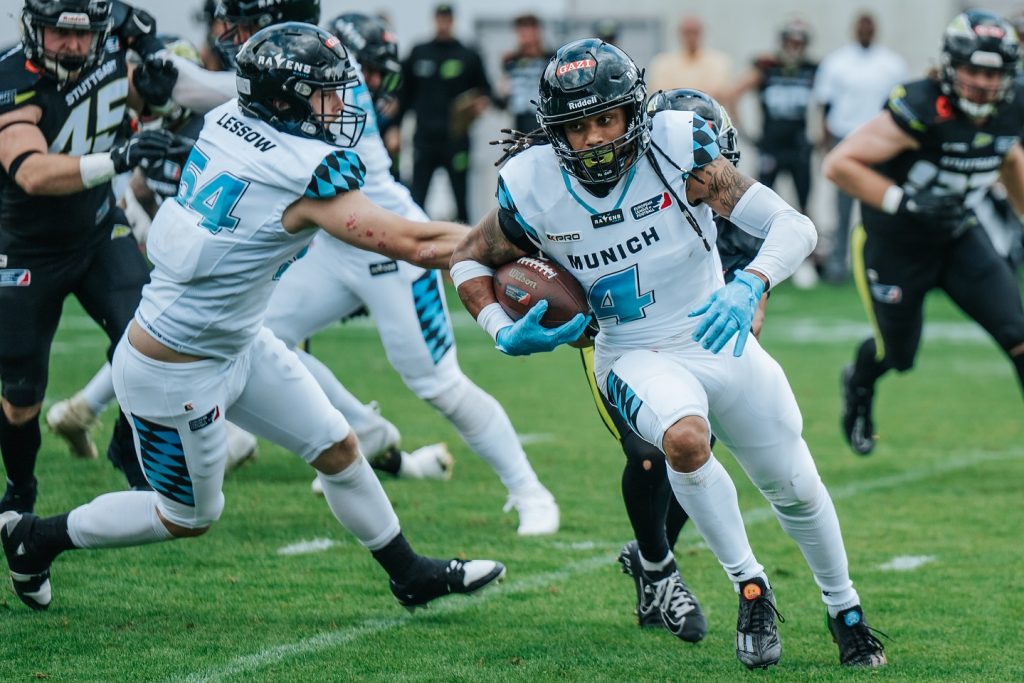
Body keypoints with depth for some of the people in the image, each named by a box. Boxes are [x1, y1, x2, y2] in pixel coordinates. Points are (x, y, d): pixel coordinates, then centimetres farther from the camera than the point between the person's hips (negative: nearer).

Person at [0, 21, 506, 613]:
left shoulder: (226, 123, -6)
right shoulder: (301, 176, -29)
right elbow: (412, 244, -28)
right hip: (176, 373, -9)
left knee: (338, 449, 13)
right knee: (189, 516, 14)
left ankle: (411, 575, 29)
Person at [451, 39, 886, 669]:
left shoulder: (675, 150, -20)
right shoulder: (535, 191, -16)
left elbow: (795, 226, -22)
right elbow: (469, 261, 4)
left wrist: (749, 286, -40)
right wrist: (505, 335, -13)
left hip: (721, 340, 1)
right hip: (637, 357, -1)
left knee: (796, 490, 13)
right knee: (684, 439, -34)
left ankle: (846, 611, 42)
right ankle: (749, 585, -11)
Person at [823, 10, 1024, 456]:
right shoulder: (921, 110, -30)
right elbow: (838, 164, -28)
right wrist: (901, 201, -34)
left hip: (959, 239, 5)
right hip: (895, 246, -5)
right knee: (897, 355, 15)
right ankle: (858, 385, 52)